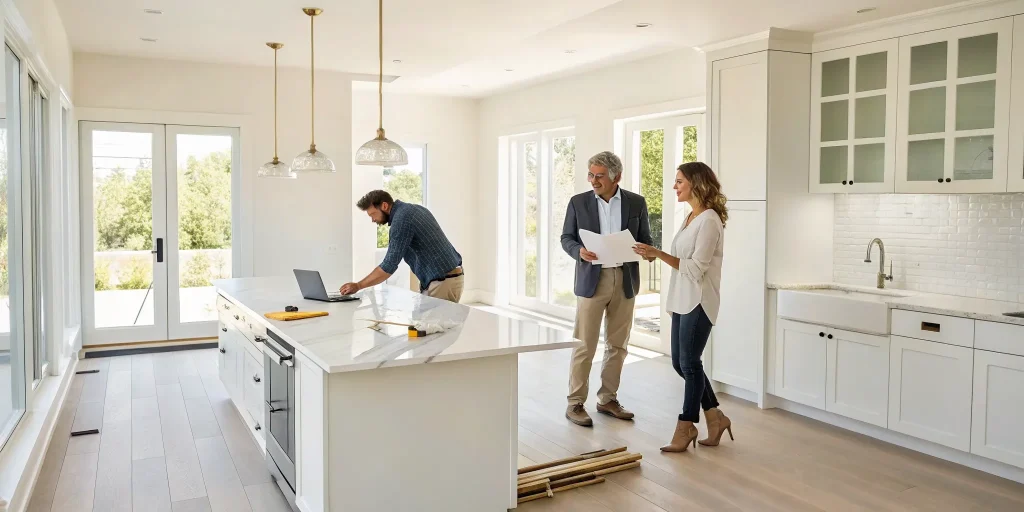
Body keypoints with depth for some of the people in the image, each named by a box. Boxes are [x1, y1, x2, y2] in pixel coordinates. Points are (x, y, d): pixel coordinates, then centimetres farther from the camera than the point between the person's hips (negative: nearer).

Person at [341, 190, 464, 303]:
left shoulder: (401, 219, -16)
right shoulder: (414, 209, 14)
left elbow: (389, 266, -17)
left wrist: (358, 286, -9)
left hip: (443, 282, -10)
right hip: (449, 277, 10)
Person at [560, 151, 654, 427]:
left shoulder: (636, 203, 4)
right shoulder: (578, 202, 1)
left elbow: (645, 239, 9)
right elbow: (566, 238, 4)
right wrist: (579, 251, -17)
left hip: (625, 280, 2)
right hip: (592, 279, -2)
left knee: (617, 344, 10)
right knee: (584, 345, -2)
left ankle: (608, 399, 24)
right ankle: (575, 403, 8)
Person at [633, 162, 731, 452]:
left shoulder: (709, 220, -15)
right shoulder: (691, 218, 13)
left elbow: (696, 268, -19)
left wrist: (660, 254, -22)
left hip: (698, 302, -9)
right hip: (682, 301, 9)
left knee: (689, 363, 0)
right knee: (681, 363, 12)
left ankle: (686, 426, 14)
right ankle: (715, 417, 25)